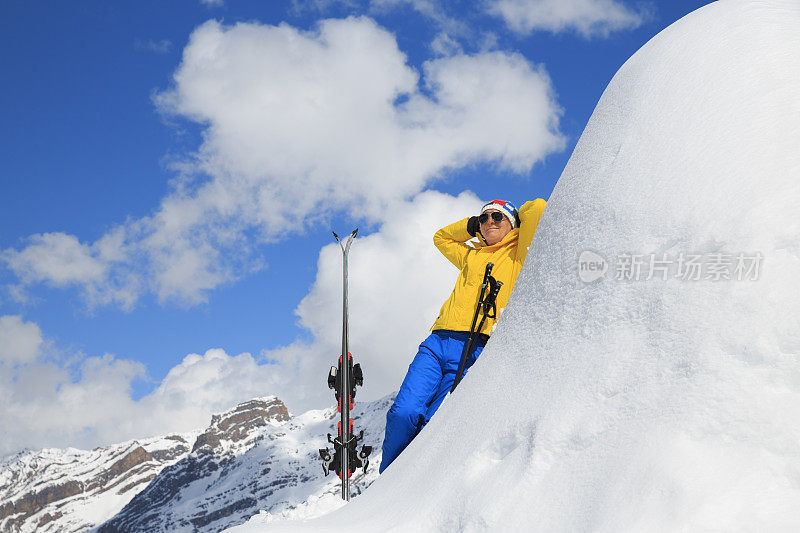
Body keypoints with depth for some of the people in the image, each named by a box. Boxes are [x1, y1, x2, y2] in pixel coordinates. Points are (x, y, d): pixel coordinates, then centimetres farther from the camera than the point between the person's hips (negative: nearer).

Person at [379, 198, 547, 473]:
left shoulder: (518, 254, 14)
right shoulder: (472, 256, 28)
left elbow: (537, 208, 5)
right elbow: (441, 237, 46)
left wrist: (514, 217, 24)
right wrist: (475, 223, 37)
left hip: (475, 351, -4)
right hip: (437, 344, 4)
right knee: (404, 413, -15)